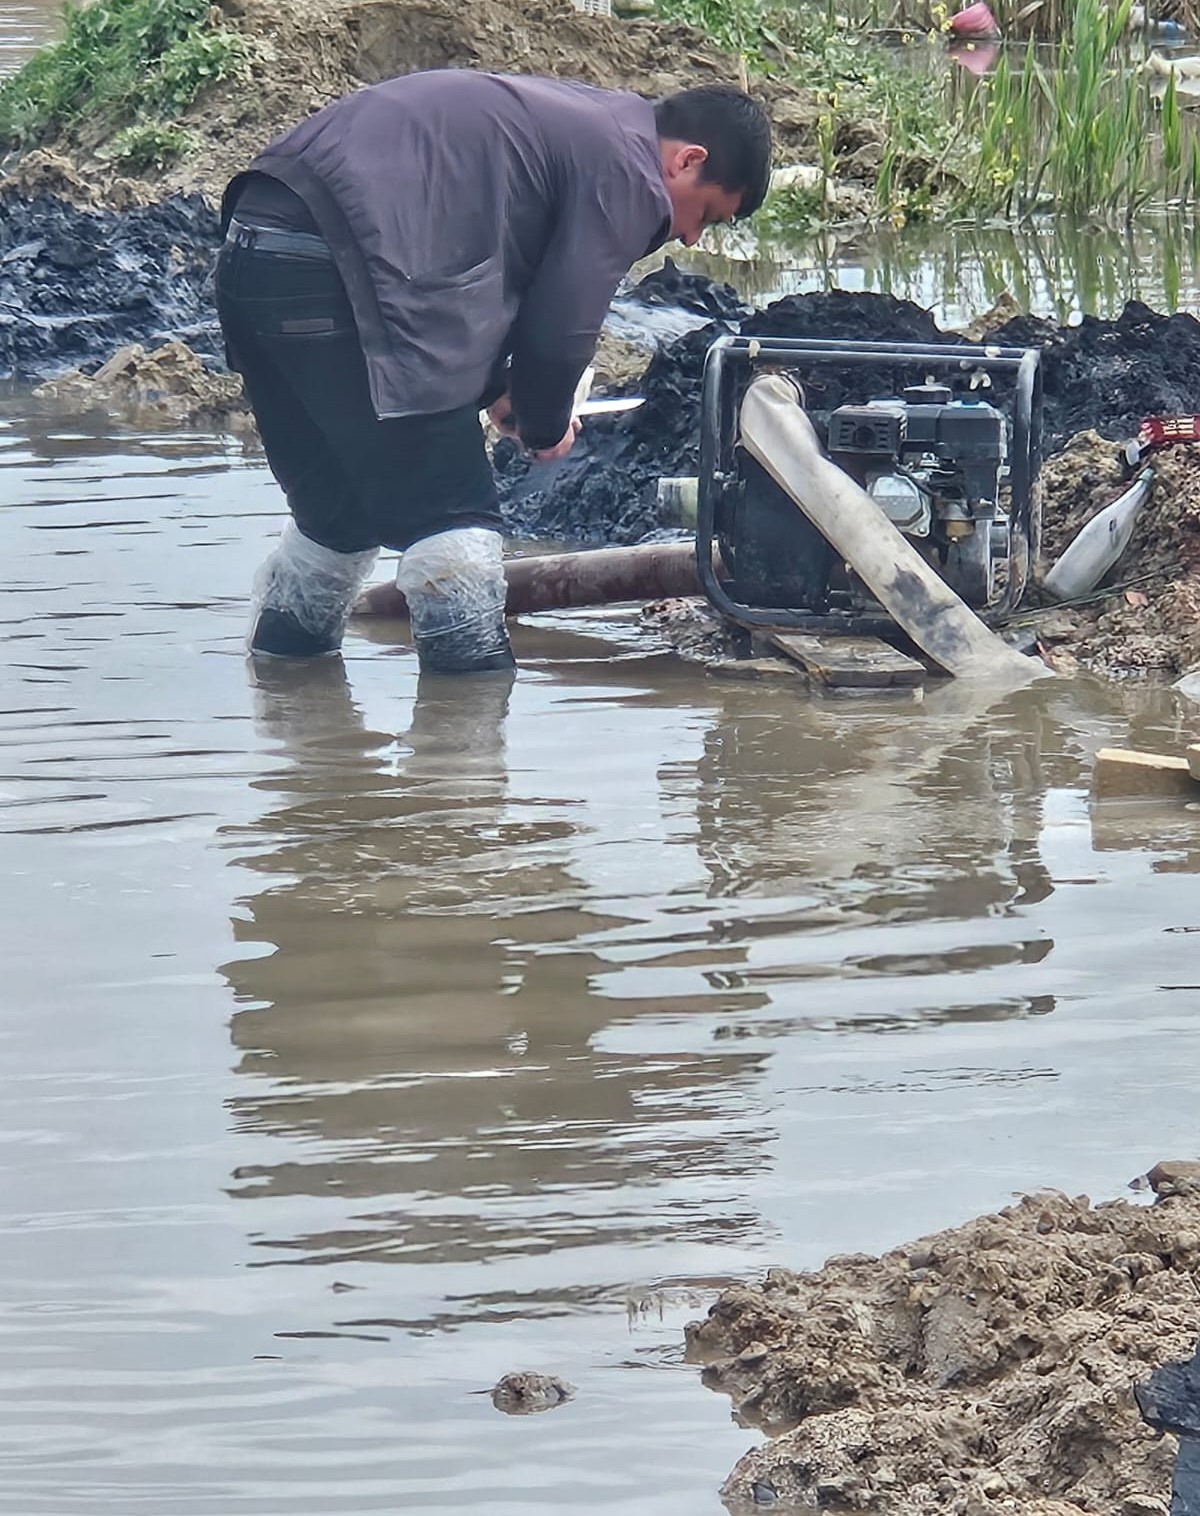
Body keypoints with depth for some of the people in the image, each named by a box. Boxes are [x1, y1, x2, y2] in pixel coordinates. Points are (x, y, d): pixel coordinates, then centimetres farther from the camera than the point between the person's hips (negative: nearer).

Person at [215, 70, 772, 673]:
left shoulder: (571, 118, 27)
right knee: (454, 524, -1)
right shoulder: (627, 175, -2)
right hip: (331, 278, -10)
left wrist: (496, 390, 29)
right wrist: (545, 427, 16)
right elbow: (561, 327, -2)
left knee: (337, 510, 25)